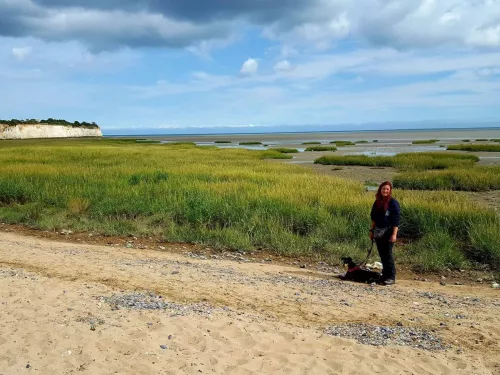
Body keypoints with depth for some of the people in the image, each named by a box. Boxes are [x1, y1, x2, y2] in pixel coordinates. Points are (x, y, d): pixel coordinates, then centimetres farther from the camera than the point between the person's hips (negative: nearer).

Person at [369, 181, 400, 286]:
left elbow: (396, 219, -12)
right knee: (381, 254, 9)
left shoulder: (393, 202, -8)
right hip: (378, 232, 6)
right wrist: (372, 230, 14)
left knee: (387, 254, -7)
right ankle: (385, 274, 19)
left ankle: (391, 277, 0)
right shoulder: (377, 202, 10)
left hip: (388, 232, -6)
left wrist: (394, 234, -17)